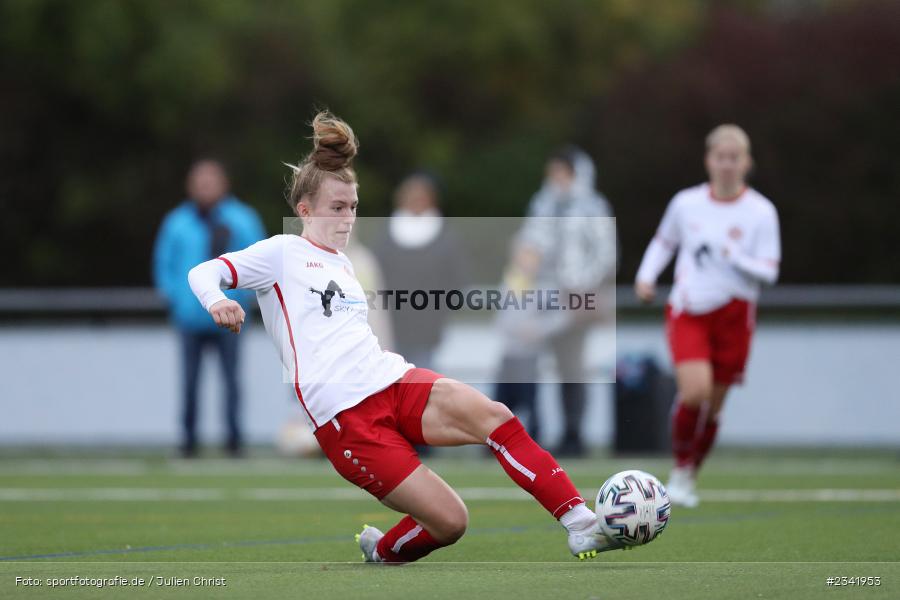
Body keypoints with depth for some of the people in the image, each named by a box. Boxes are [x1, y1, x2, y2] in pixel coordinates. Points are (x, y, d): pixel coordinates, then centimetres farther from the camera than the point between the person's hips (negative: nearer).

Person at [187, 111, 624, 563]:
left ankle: (581, 525, -26)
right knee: (449, 522, -17)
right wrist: (216, 301, -26)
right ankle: (380, 552, 14)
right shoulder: (282, 253, 5)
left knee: (494, 416, -24)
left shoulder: (343, 266, 26)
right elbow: (202, 273, -5)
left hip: (394, 379, 7)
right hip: (344, 416, -6)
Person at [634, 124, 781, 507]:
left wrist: (735, 256, -23)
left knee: (713, 403, 6)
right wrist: (646, 276, 3)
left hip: (734, 314, 1)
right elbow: (663, 242, 19)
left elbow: (769, 272, -7)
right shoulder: (686, 203, 1)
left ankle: (689, 477, 26)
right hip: (688, 312, -1)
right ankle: (680, 468, 0)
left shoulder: (761, 212, -3)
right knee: (695, 390, -21)